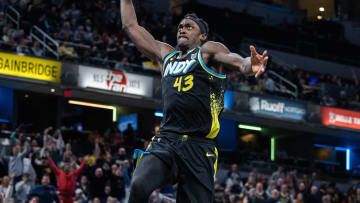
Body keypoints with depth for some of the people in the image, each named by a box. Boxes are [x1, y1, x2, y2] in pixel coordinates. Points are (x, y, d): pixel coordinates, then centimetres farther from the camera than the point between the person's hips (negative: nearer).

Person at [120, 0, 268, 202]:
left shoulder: (208, 50, 8)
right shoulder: (166, 54, 23)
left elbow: (236, 60, -13)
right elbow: (131, 26, 31)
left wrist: (249, 65, -35)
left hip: (199, 147, -3)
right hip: (165, 140, 3)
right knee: (139, 186, -25)